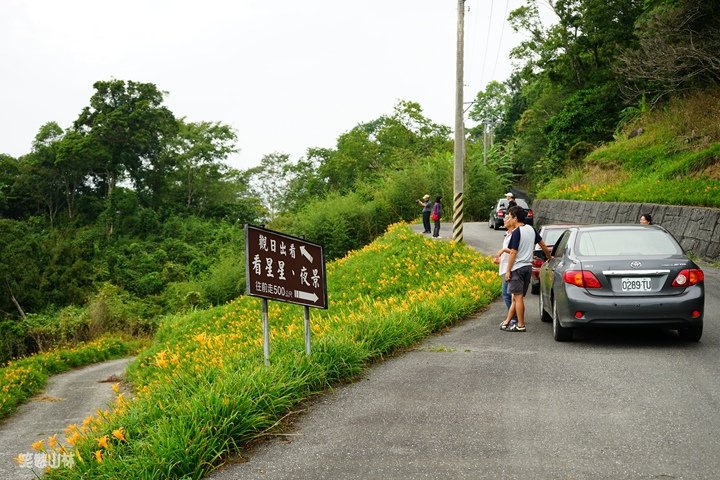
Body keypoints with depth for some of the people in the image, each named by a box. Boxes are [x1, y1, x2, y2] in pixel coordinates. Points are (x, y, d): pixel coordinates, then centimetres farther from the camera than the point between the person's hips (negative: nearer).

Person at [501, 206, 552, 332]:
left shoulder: (516, 232, -13)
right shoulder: (531, 229, 10)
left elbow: (513, 253, -16)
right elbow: (543, 245, 17)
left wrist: (508, 270, -12)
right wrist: (550, 257, 33)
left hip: (517, 268, -8)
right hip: (528, 267, 8)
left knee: (518, 297, -4)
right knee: (517, 297, 10)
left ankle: (521, 325, -1)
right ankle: (507, 322, 16)